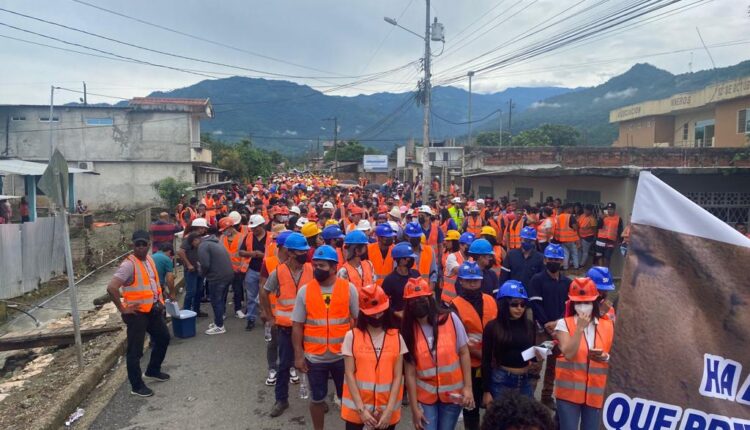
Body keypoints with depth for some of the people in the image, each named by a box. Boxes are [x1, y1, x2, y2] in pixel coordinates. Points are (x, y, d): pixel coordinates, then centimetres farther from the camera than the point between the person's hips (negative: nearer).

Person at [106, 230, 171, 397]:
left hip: (153, 310, 9)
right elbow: (111, 287, -30)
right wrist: (122, 309, -22)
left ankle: (153, 371, 39)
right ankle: (137, 386, 14)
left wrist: (159, 299, 15)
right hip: (137, 313, -9)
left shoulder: (149, 259, 6)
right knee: (135, 350, 2)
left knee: (163, 338, 21)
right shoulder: (129, 264, -21)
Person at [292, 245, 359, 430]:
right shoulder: (304, 290, -5)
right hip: (314, 357, 1)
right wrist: (298, 355, -4)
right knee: (317, 398, 16)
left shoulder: (349, 288, -7)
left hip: (343, 355, 0)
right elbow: (297, 325, -2)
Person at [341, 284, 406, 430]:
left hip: (386, 410, 1)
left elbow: (398, 376, -2)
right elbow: (349, 374, -5)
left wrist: (389, 410, -8)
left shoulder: (396, 337, -1)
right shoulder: (352, 336, -4)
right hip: (356, 408, -1)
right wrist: (361, 409, -10)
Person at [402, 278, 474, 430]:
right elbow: (410, 372, -8)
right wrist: (414, 408, -7)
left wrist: (468, 387, -9)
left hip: (453, 392, 0)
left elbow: (464, 353, -4)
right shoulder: (408, 329, -9)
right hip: (425, 395, 0)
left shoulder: (450, 318, -10)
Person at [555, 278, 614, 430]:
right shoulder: (564, 323, -7)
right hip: (569, 391, -3)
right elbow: (568, 353, -19)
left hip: (595, 393, 3)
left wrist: (605, 358, -10)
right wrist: (580, 328, -22)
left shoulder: (607, 326, 3)